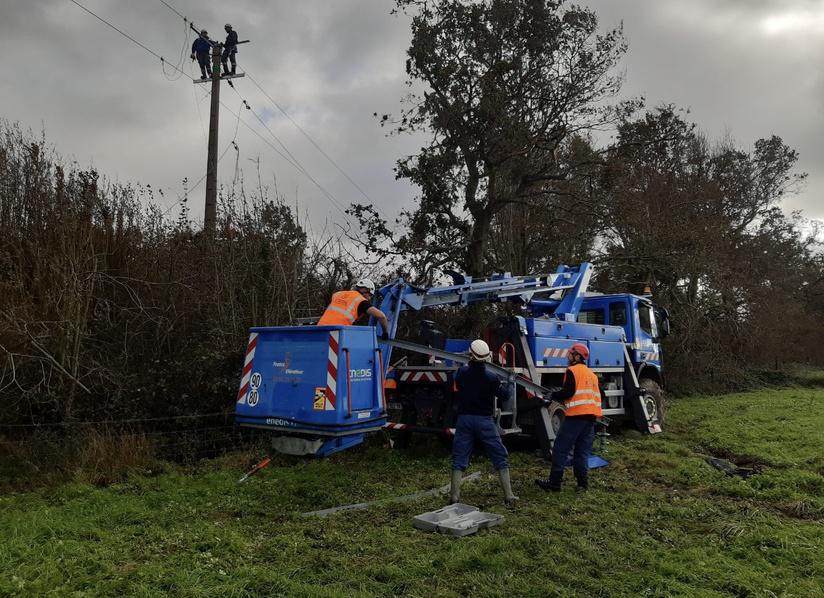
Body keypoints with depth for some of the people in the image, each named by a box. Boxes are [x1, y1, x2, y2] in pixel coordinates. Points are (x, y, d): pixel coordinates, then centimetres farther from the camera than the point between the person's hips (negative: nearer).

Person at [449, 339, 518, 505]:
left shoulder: (462, 373, -6)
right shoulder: (491, 378, -14)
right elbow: (503, 395, 0)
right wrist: (499, 384, 19)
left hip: (464, 419, 2)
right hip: (485, 420, -2)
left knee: (459, 459, 8)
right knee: (500, 457, 9)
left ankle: (454, 496, 6)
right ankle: (508, 495, 8)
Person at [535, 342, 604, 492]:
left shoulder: (572, 370, -5)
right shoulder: (592, 374, 19)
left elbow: (568, 392, -15)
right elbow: (600, 395, 20)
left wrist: (553, 395, -1)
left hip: (575, 415, -8)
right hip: (591, 417, 8)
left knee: (561, 449, -3)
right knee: (583, 451, 12)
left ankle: (554, 484, -3)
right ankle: (582, 483, 9)